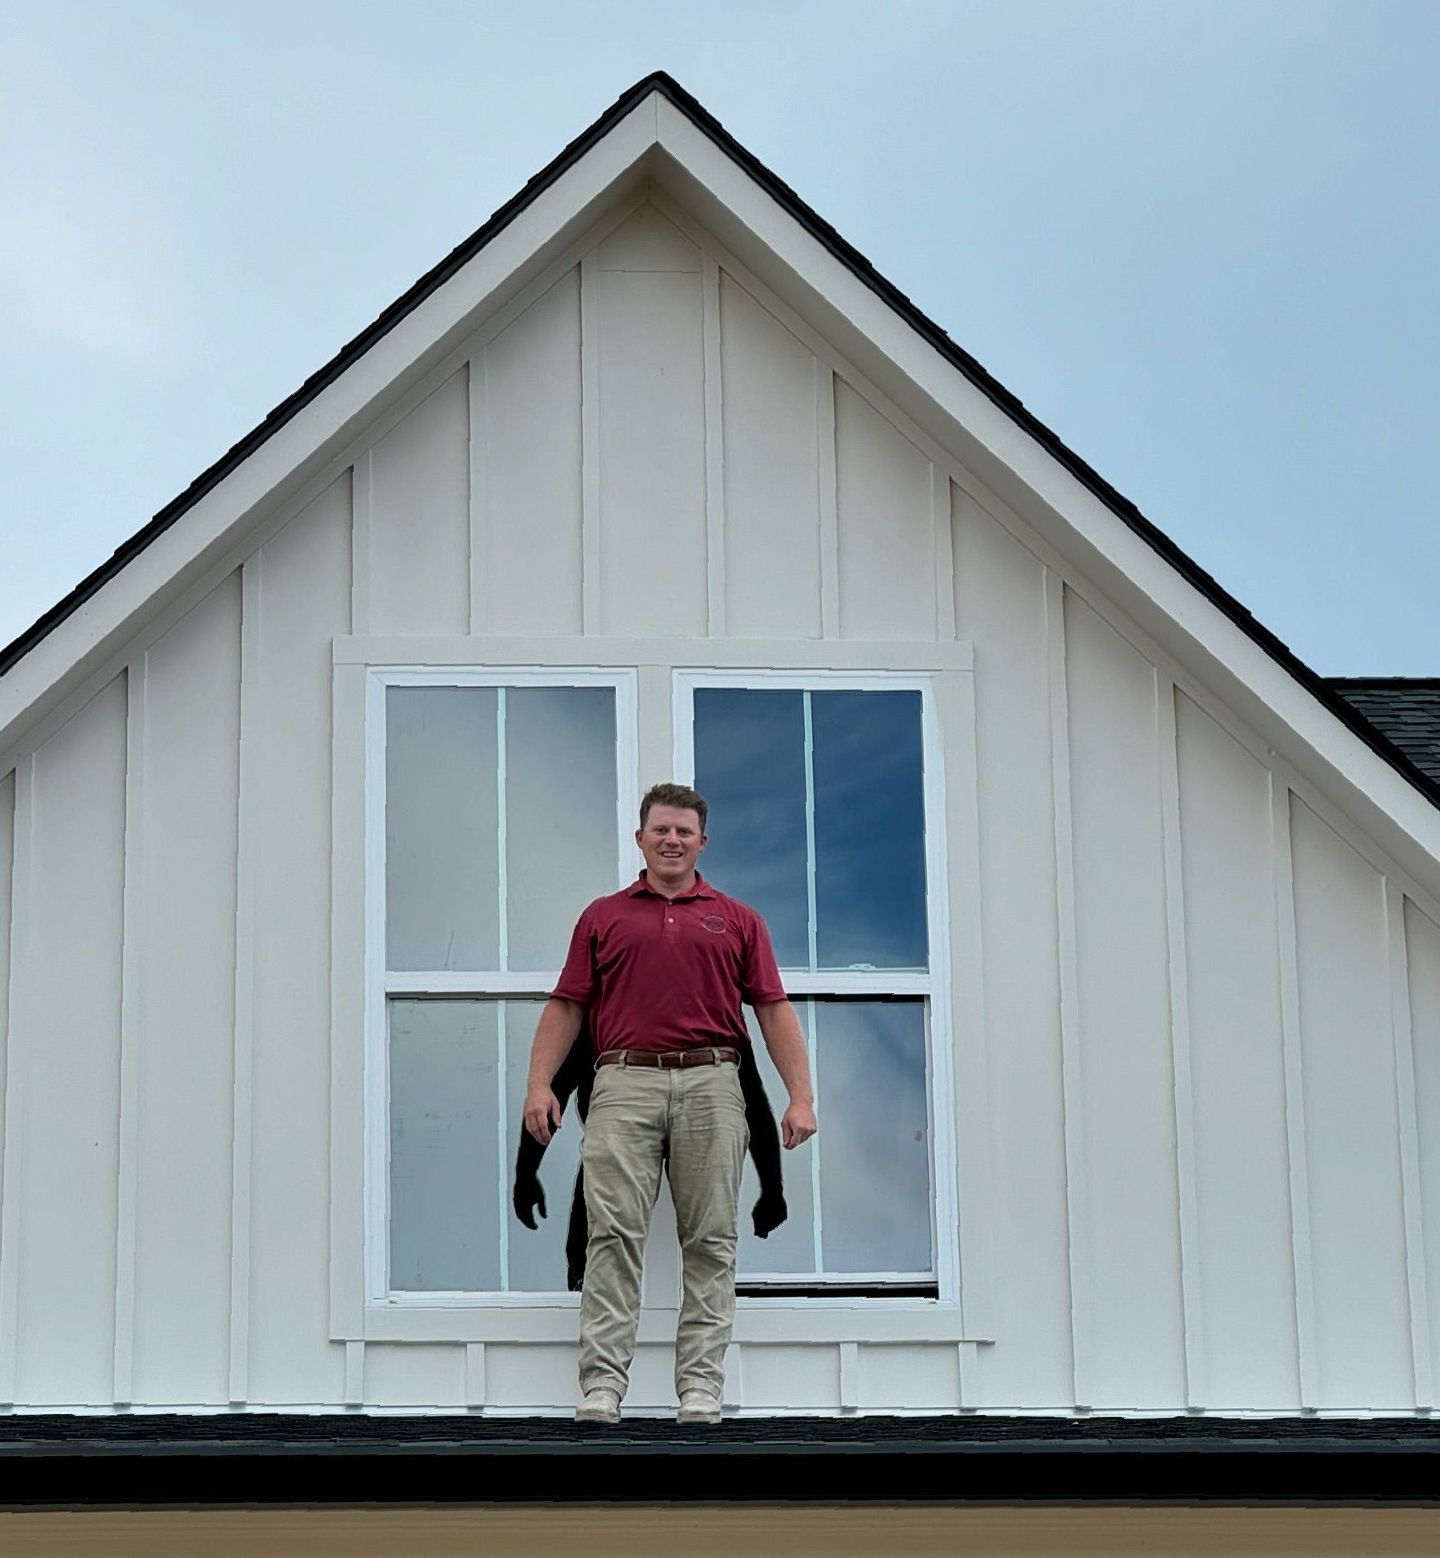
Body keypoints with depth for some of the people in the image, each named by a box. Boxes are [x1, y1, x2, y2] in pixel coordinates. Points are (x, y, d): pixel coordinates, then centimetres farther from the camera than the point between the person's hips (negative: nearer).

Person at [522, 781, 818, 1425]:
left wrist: (800, 1096, 1)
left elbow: (774, 1010, 11)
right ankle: (602, 1384, -12)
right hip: (625, 1084, -1)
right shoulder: (602, 917, 17)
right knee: (614, 1235, -10)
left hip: (710, 1087, 1)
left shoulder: (738, 921, 17)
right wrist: (539, 1084, 0)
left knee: (710, 1242, -1)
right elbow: (566, 1006, 13)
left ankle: (700, 1387, 1)